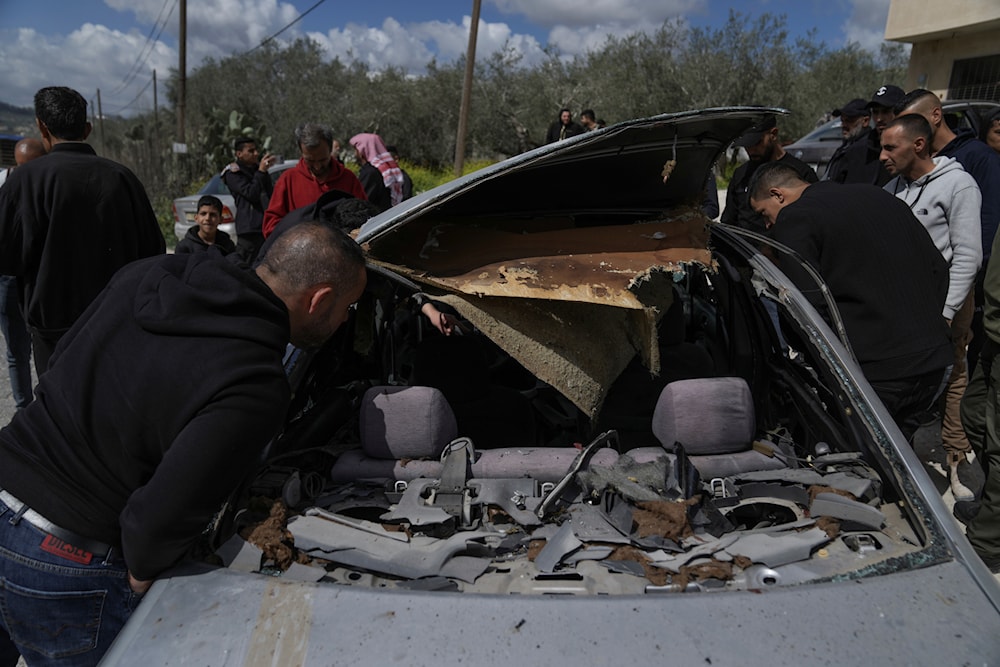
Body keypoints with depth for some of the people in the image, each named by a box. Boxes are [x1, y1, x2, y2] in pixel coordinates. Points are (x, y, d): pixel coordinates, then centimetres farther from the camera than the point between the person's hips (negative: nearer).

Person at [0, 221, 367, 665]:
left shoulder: (146, 276, -4)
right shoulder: (256, 390, -27)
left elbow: (60, 364, 9)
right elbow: (159, 520, -28)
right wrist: (141, 576, -7)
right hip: (63, 567, -6)